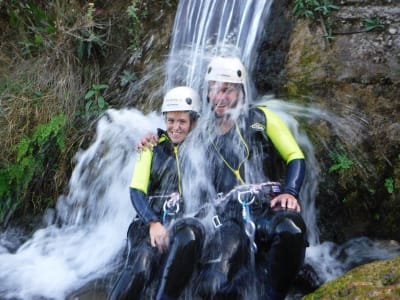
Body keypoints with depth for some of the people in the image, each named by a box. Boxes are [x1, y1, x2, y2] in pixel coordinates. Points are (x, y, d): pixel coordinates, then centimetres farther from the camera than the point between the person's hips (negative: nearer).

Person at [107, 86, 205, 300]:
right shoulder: (154, 146, 9)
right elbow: (137, 191, 2)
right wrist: (153, 223, -15)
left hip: (180, 221, 1)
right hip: (149, 222, 0)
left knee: (192, 230, -37)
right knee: (139, 269, -31)